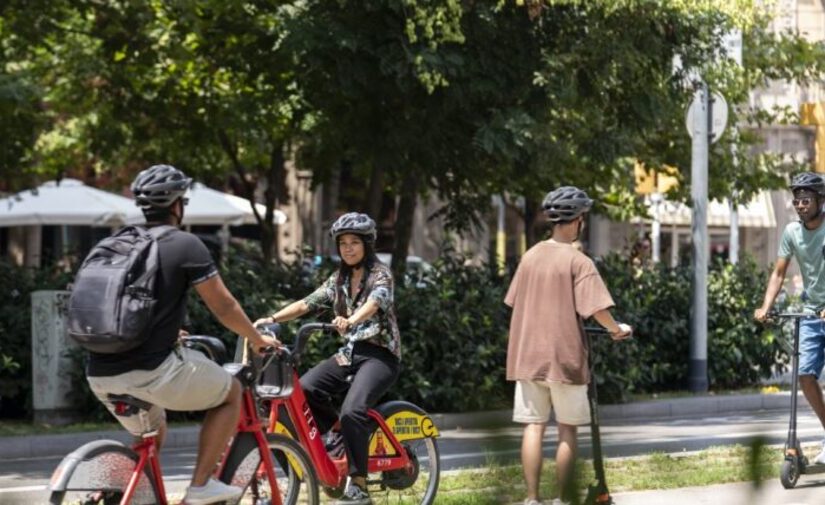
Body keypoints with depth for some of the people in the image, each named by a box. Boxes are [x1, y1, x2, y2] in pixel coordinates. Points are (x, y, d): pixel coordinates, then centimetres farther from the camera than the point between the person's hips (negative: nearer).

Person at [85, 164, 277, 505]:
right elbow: (223, 306, 1)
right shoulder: (184, 245, -3)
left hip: (100, 375, 7)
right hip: (151, 371, -7)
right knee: (231, 392, 17)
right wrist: (258, 340, 19)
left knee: (152, 432, 33)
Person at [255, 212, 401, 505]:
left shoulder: (380, 275, -6)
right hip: (349, 354, 6)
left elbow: (374, 302, -27)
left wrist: (350, 321, -48)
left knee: (352, 410, -30)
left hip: (379, 354, -6)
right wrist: (272, 318, -9)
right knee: (304, 388, -21)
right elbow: (307, 304, 6)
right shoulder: (339, 280, 14)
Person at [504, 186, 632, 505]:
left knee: (533, 426, 4)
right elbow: (597, 308, -16)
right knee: (567, 429, 5)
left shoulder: (530, 256, 6)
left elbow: (515, 302, 13)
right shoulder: (578, 262, -11)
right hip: (564, 356, -4)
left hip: (528, 355, 5)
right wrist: (616, 330, 3)